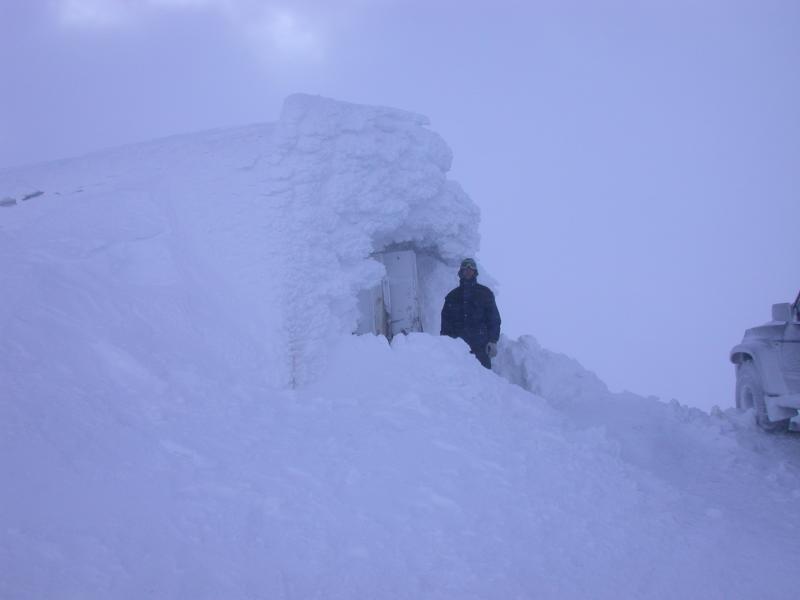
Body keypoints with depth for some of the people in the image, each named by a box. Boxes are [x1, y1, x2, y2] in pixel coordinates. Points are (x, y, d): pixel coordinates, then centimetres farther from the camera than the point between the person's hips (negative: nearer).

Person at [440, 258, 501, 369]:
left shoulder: (485, 293, 11)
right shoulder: (452, 296, 18)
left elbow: (494, 319, 7)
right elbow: (445, 321, 18)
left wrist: (493, 341, -5)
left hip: (480, 345, -2)